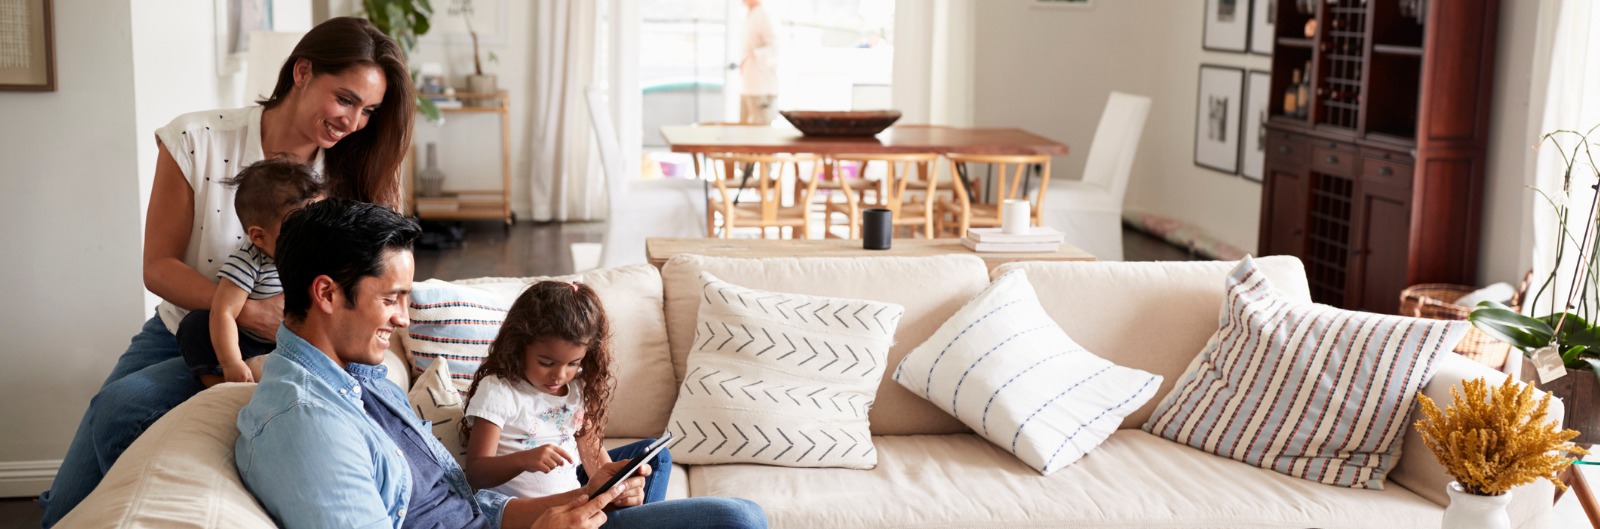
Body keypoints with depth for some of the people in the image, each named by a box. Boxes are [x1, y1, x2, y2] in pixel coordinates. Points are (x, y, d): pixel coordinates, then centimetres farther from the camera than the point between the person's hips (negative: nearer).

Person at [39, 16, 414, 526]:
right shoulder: (197, 140, -15)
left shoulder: (348, 174, -11)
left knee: (121, 404, -27)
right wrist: (251, 312, -28)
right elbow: (159, 266, -12)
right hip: (177, 332, 2)